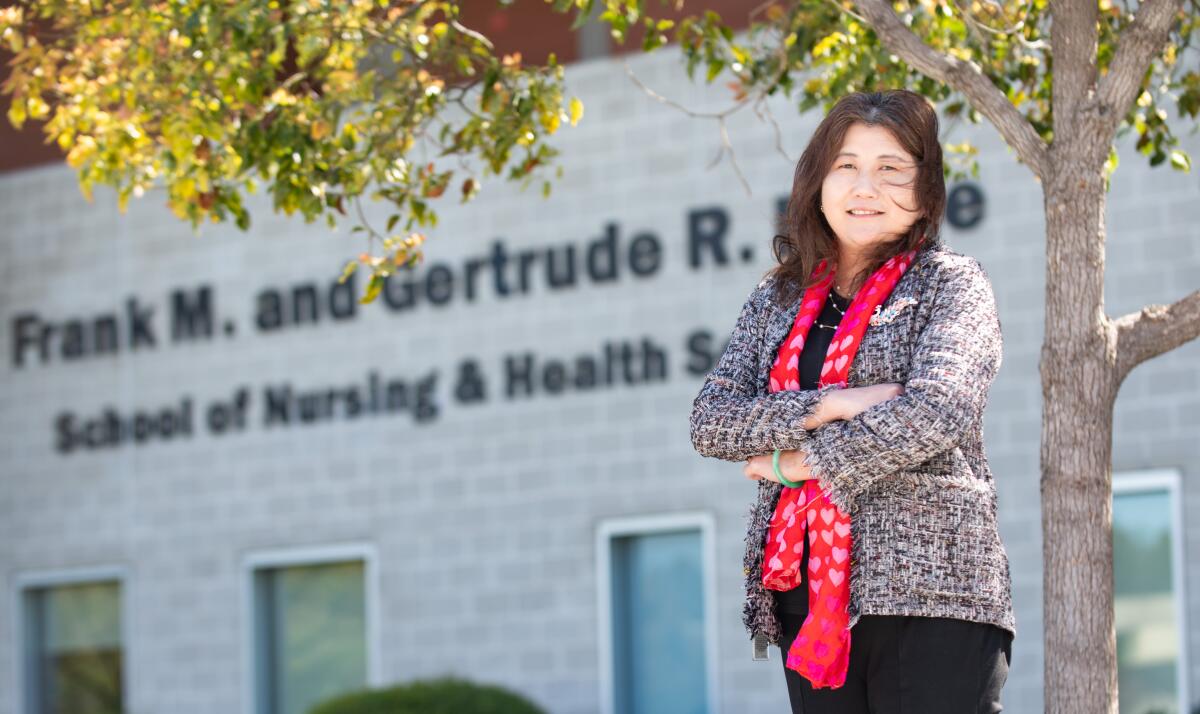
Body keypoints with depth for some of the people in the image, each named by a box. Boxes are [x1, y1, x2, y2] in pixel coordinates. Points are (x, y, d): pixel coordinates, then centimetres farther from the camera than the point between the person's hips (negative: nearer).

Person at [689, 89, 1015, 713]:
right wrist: (829, 406, -12)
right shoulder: (779, 299, 15)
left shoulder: (951, 283, 2)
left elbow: (938, 409, -15)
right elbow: (709, 421, 3)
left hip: (928, 592, -5)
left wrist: (798, 461, -7)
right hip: (807, 597, 5)